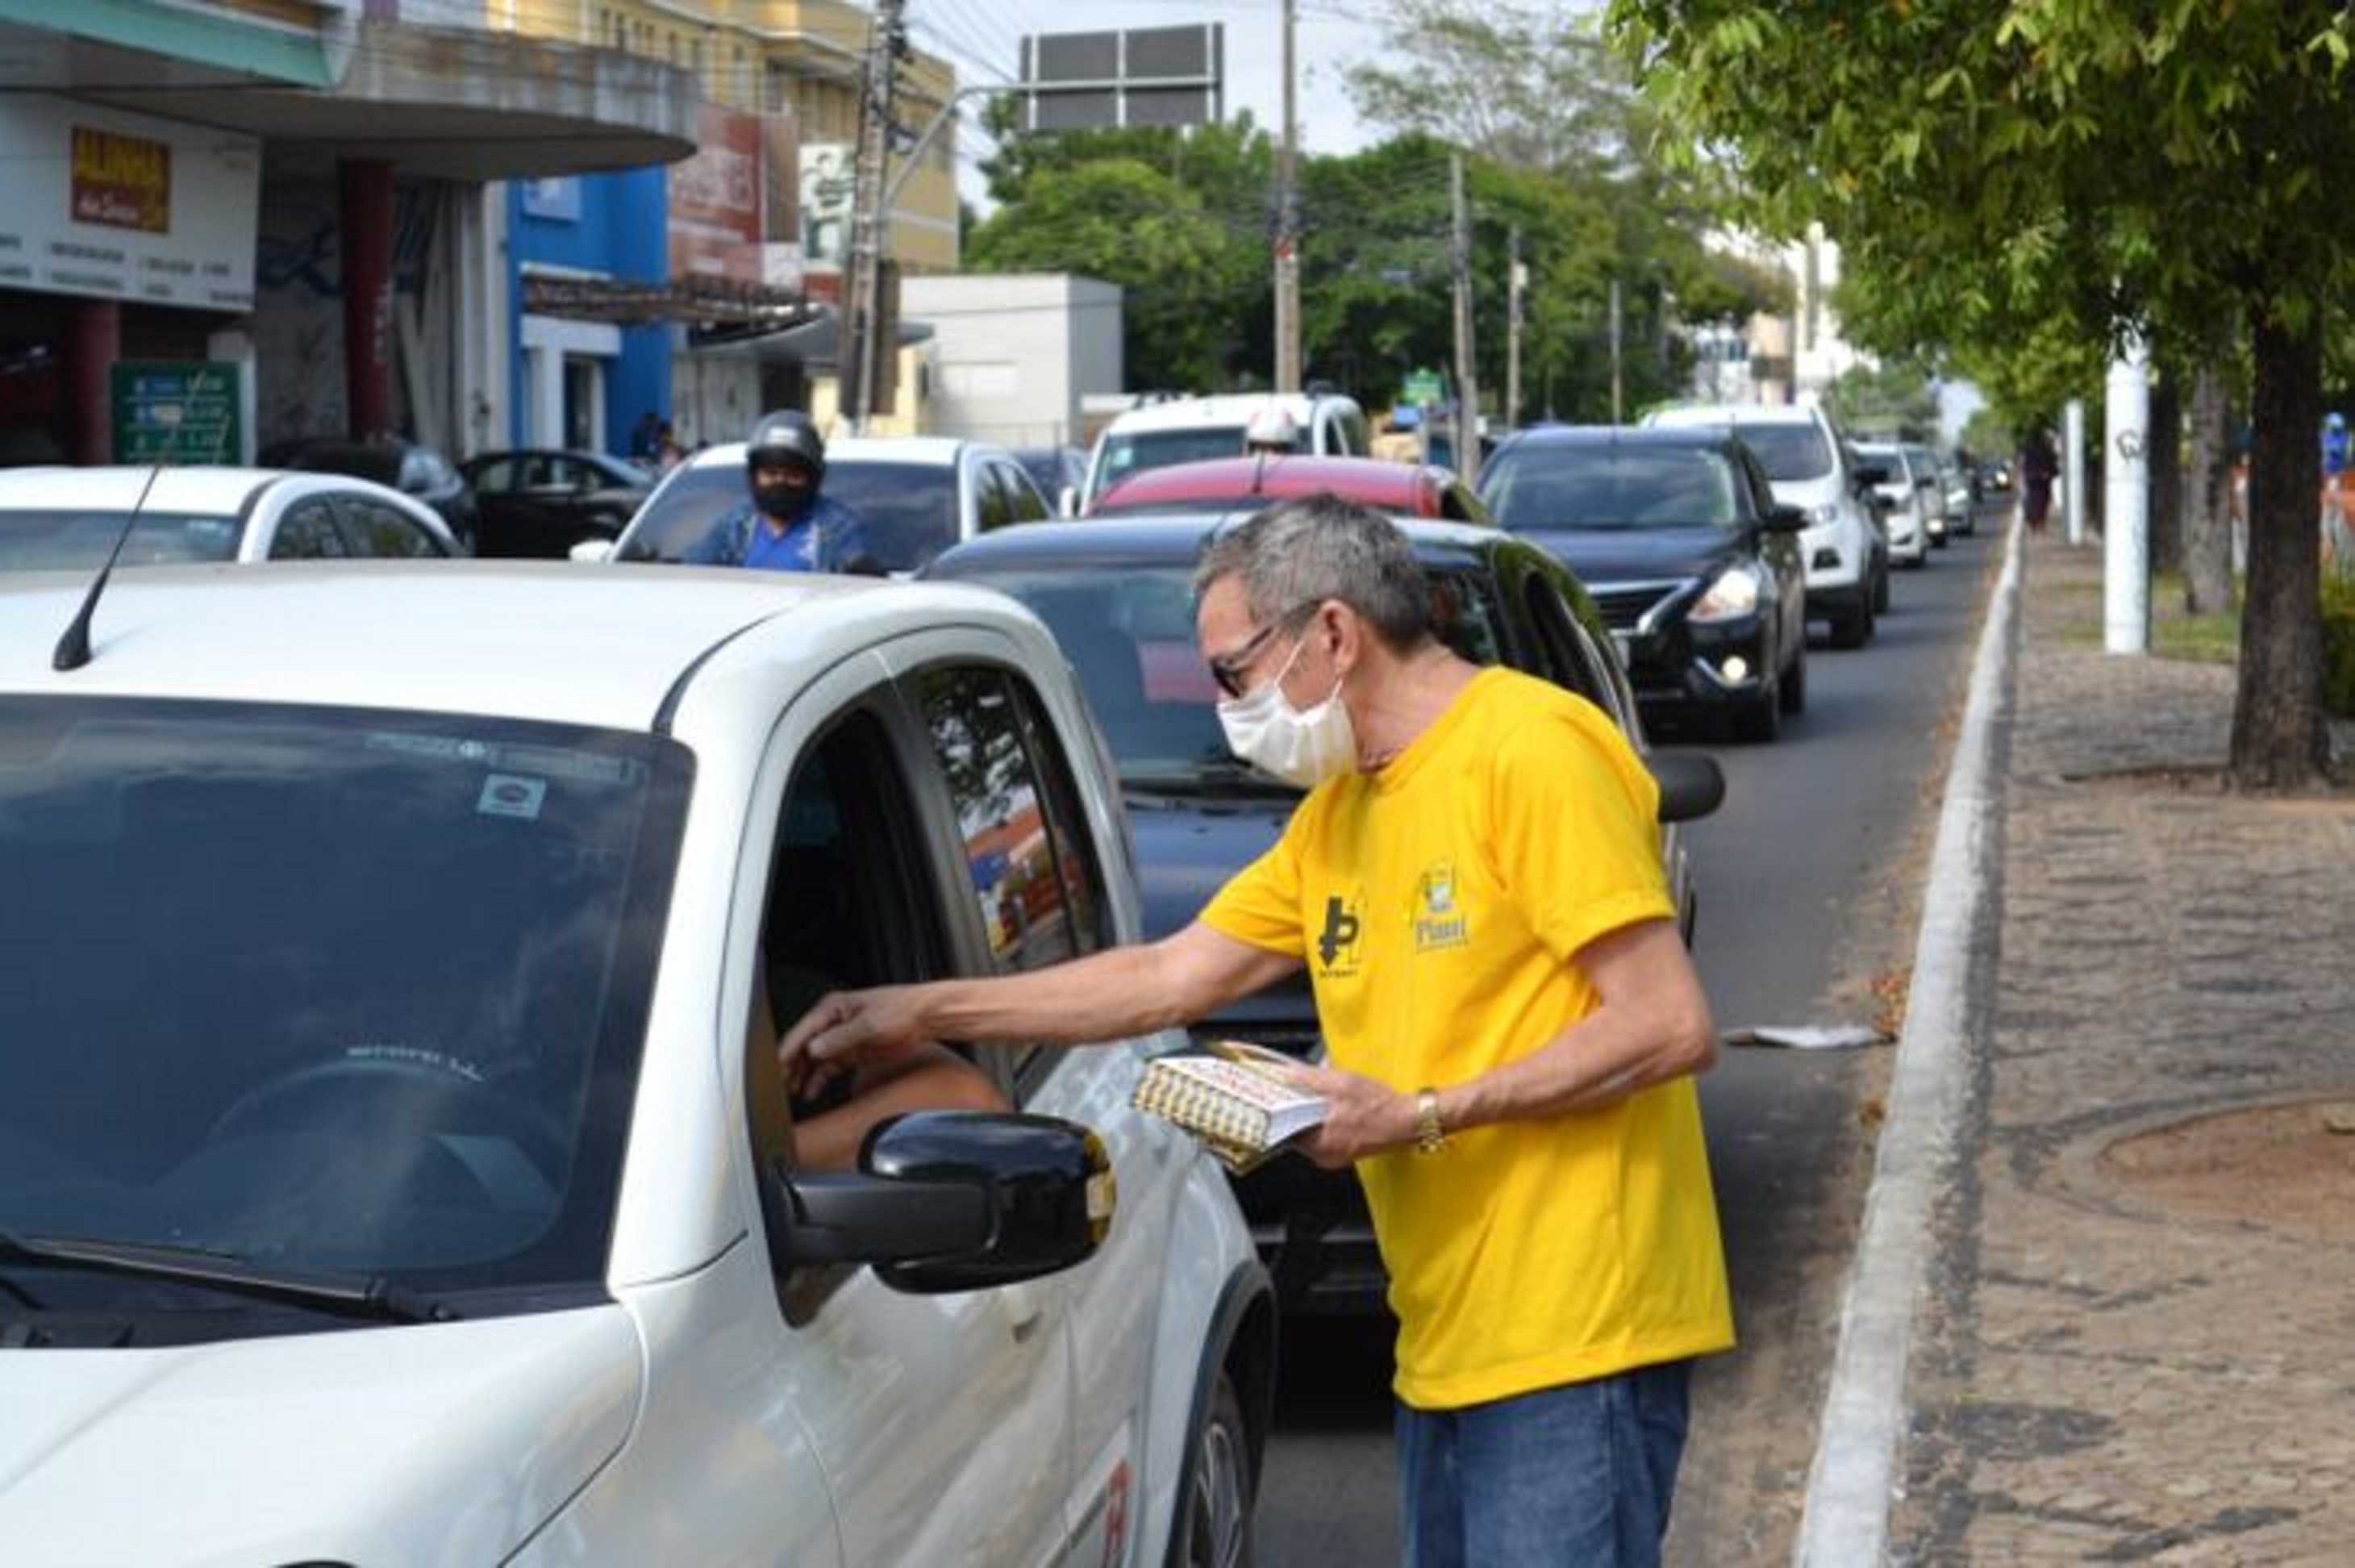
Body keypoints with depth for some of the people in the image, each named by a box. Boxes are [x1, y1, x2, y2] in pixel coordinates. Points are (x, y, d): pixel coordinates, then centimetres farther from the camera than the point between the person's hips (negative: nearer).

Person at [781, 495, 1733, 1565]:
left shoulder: (1531, 752, -12)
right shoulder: (1340, 809, 16)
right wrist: (922, 1013, 16)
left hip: (1572, 1341, -9)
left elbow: (1673, 1026, -16)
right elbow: (1172, 976, 20)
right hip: (1448, 1341, 9)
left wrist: (1422, 1114, -16)